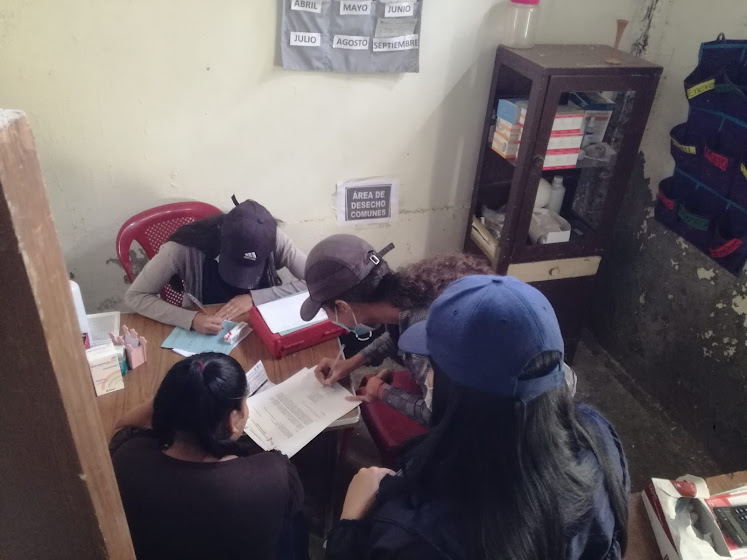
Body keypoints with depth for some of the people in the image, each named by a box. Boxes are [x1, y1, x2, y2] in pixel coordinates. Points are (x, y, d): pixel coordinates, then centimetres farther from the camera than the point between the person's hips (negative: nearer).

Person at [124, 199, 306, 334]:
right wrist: (191, 319, -31)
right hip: (203, 335, -1)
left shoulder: (271, 237, -20)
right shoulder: (184, 247, -25)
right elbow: (135, 296, -17)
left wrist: (255, 298, -26)